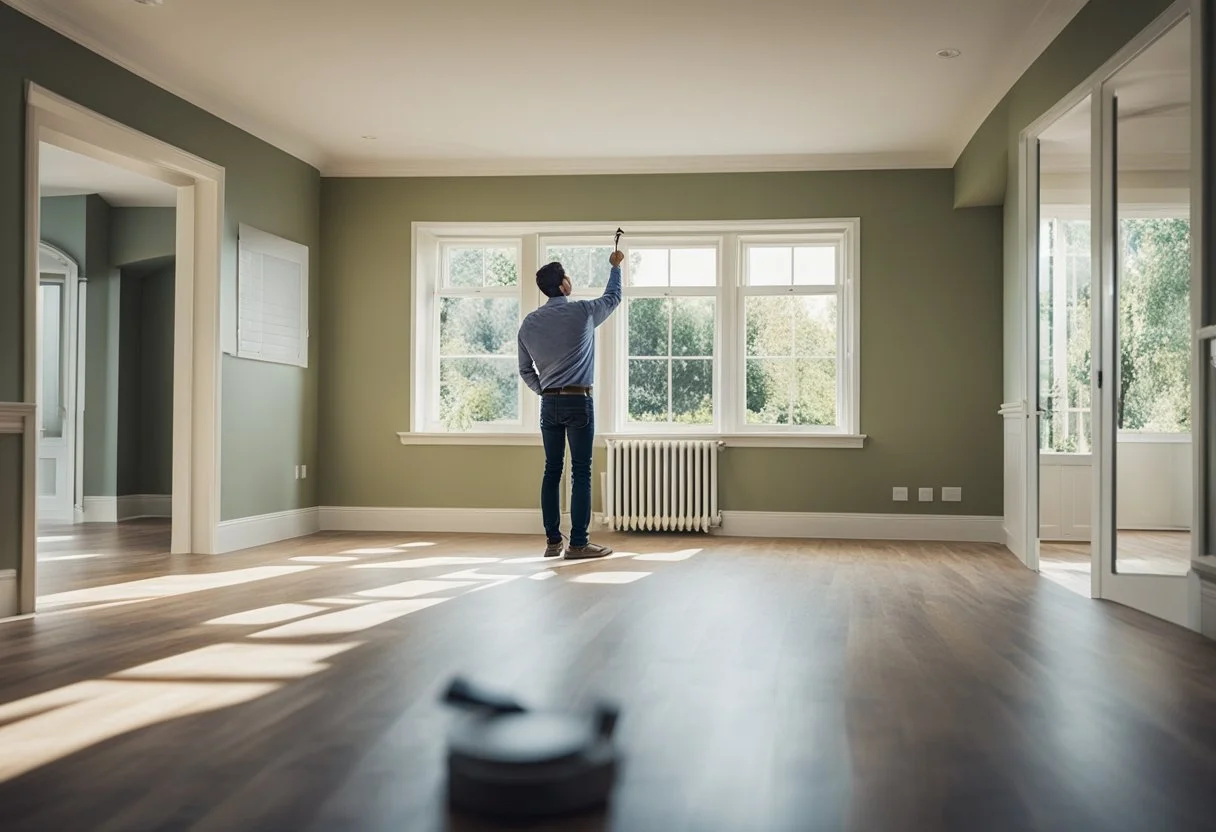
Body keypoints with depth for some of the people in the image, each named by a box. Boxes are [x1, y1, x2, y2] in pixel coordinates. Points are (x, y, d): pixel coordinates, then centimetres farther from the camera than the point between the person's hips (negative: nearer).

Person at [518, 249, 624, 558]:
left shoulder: (529, 322, 6)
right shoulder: (582, 312, -5)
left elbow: (525, 370, 11)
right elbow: (613, 297, 16)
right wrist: (615, 266, 31)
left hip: (550, 403, 5)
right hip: (579, 401, -5)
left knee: (552, 471, 8)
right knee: (581, 472, -3)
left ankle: (553, 541, 11)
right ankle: (578, 543, -4)